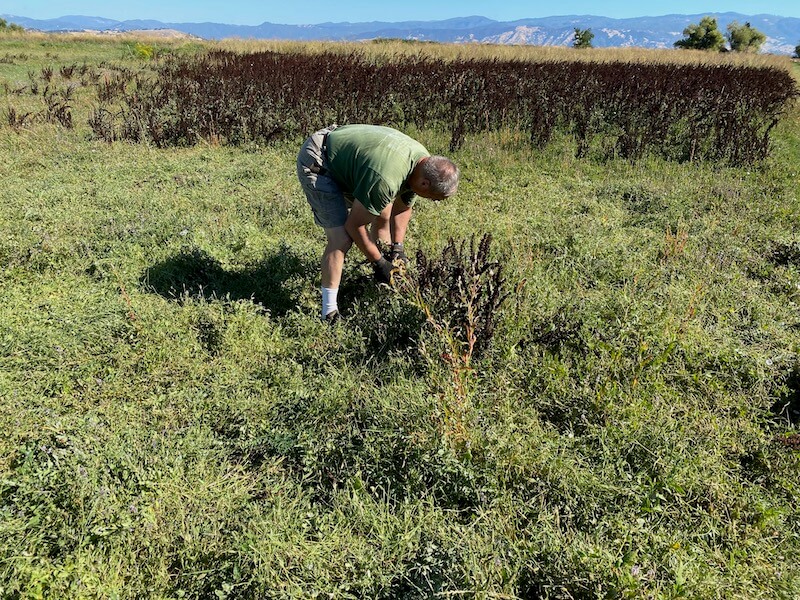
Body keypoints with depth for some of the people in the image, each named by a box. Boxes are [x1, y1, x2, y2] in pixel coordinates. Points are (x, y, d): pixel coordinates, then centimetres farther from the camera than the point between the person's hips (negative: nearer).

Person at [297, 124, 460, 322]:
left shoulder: (424, 162, -8)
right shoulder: (386, 179, -36)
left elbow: (403, 208, 10)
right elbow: (354, 225, -23)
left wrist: (397, 246, 2)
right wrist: (378, 262, -12)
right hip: (316, 163, -9)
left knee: (383, 213, 13)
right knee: (341, 238, -19)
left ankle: (384, 284, 30)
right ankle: (329, 313, -10)